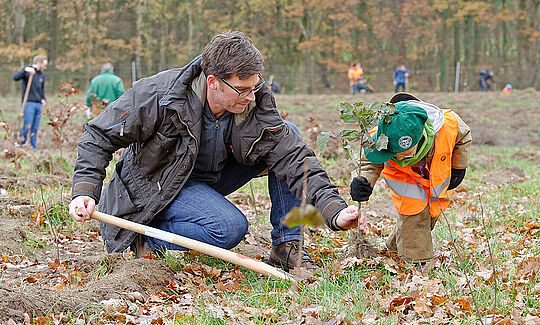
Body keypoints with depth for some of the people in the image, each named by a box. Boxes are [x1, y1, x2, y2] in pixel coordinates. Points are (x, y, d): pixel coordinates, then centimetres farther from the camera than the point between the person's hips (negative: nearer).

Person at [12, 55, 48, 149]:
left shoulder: (42, 75, 15)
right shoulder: (28, 72, -4)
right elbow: (15, 77, -20)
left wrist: (43, 99, 11)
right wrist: (25, 70, -32)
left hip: (38, 104, 6)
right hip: (29, 103, -6)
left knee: (35, 128, 5)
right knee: (27, 127, -8)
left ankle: (34, 147, 10)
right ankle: (21, 146, 3)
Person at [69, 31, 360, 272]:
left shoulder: (257, 107, -18)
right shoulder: (158, 96, -28)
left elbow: (295, 159, -21)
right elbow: (99, 136, -18)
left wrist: (334, 210, -33)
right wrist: (84, 192, -29)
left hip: (213, 178, 6)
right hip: (159, 185, -6)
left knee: (287, 136, -9)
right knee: (230, 226, -33)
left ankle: (286, 245, -5)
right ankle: (147, 241, -10)